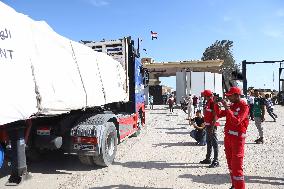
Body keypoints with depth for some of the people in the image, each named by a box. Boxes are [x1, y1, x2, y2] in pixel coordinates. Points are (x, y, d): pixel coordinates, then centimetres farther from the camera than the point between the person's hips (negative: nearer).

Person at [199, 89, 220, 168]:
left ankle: (216, 161, 3)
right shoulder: (208, 103, 14)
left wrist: (212, 127, -22)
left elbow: (215, 116, -20)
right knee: (208, 142, 17)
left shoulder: (213, 103, -16)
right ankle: (208, 159, 29)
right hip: (207, 125, 10)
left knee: (214, 143, -4)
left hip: (212, 126, -10)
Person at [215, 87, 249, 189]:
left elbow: (236, 121, -24)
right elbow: (219, 114, 15)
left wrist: (227, 108, -24)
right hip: (228, 136, 8)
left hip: (237, 138, -8)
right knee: (230, 164, 17)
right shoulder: (232, 106, 11)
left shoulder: (244, 106, -12)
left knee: (236, 166, -7)